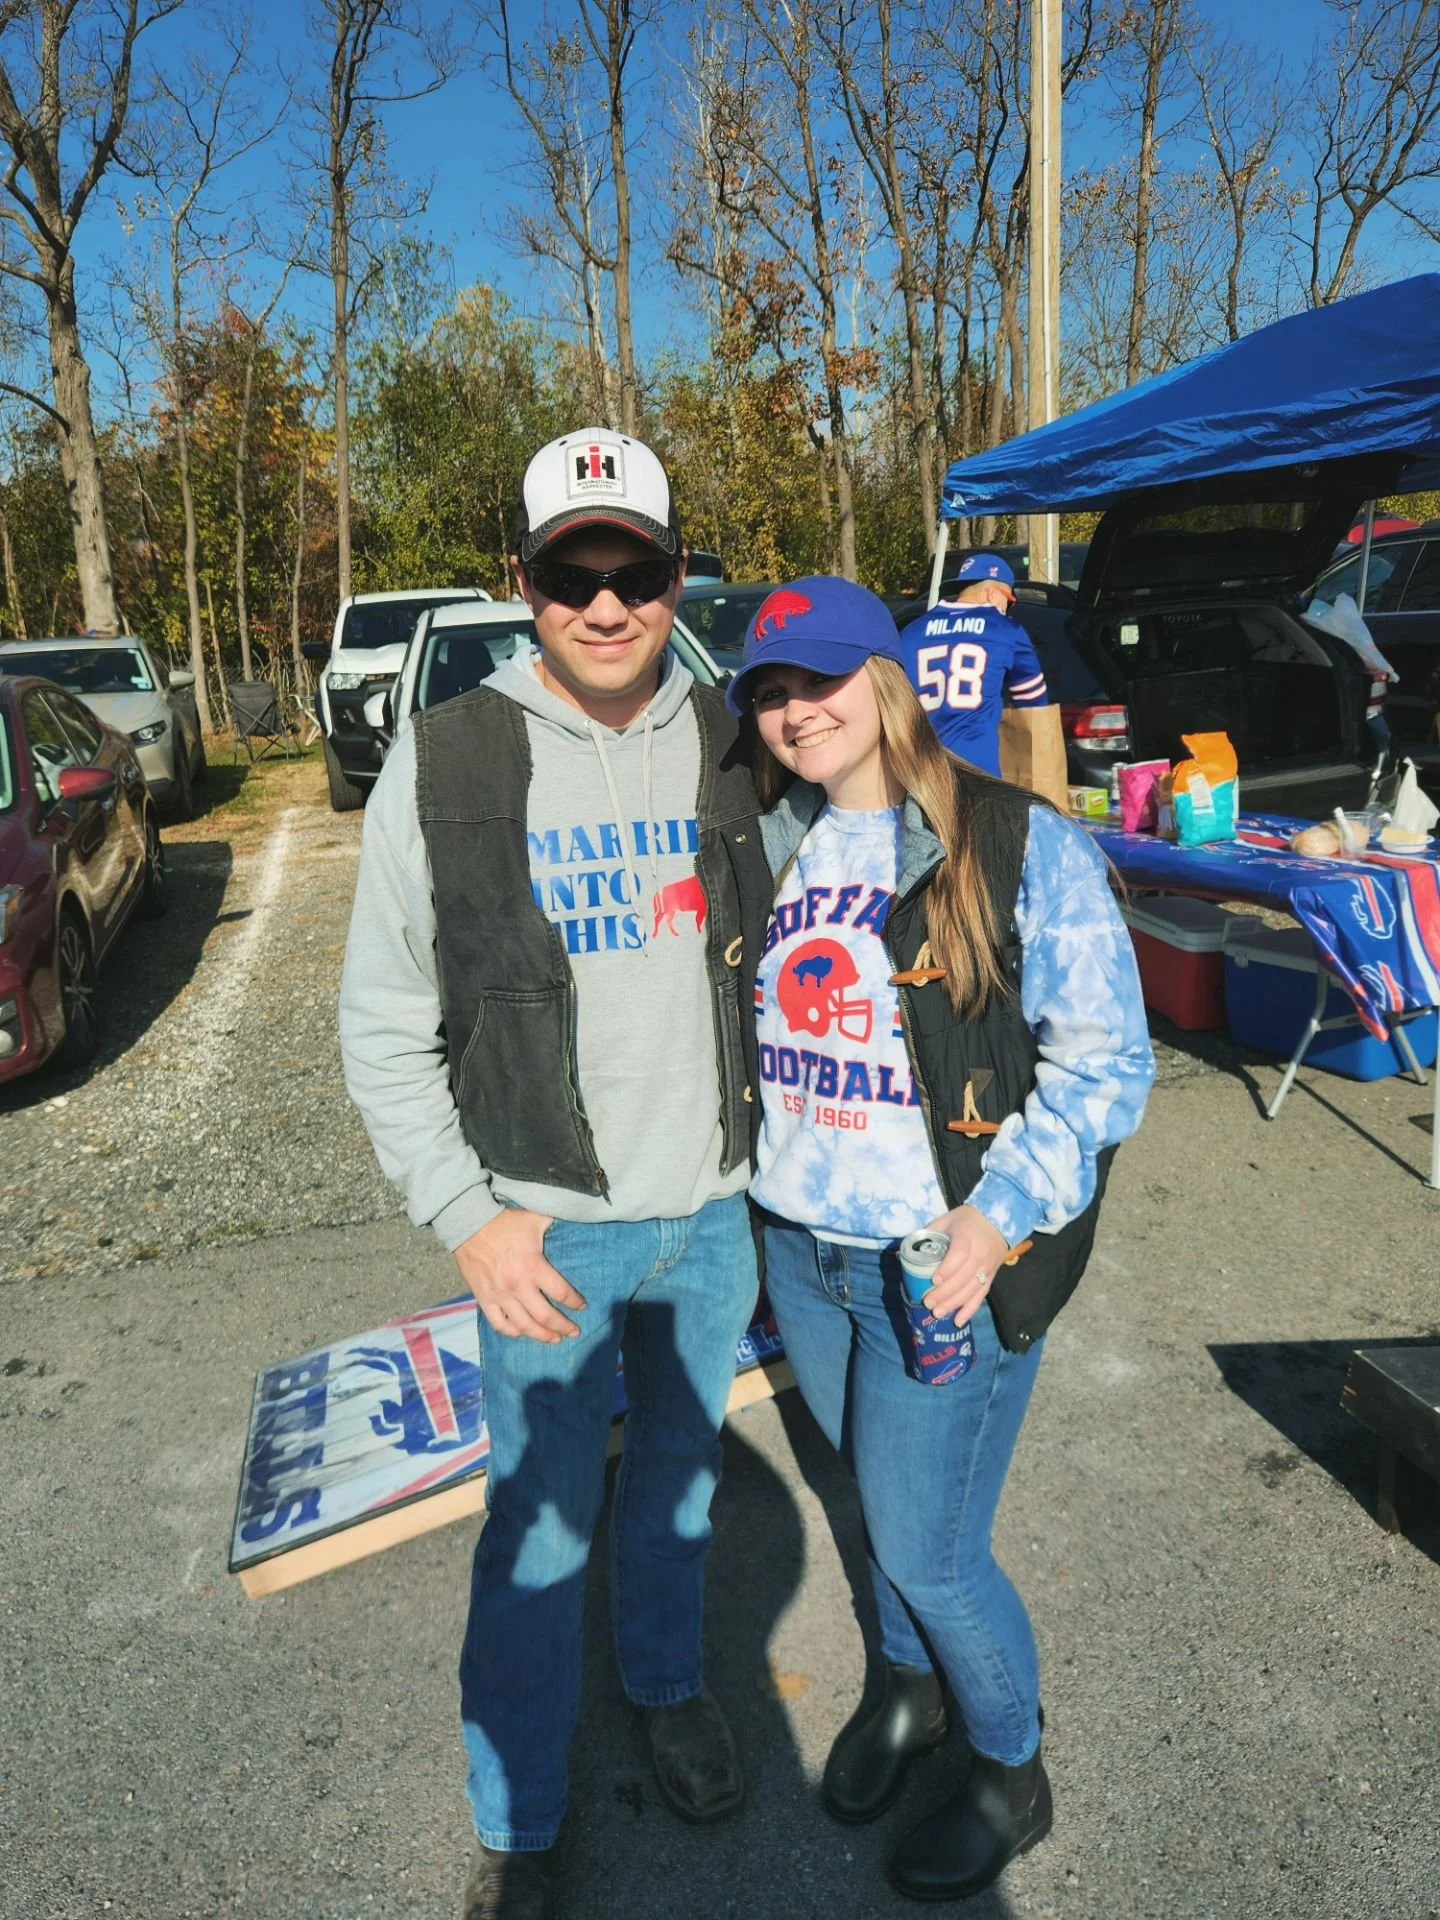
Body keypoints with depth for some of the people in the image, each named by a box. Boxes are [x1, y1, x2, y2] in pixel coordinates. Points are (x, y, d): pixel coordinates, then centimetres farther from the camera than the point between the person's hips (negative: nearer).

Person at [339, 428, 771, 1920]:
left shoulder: (729, 748, -2)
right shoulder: (445, 762, -11)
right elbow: (383, 1024, -6)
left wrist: (776, 1156, 7)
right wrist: (467, 1217, -12)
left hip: (713, 1209, 3)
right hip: (548, 1230, -3)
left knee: (681, 1469, 22)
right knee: (542, 1527, 8)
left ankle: (667, 1683, 50)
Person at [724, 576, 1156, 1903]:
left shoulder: (1023, 847, -13)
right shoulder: (770, 847, 4)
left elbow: (1107, 1061, -12)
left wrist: (999, 1210, -24)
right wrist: (750, 1173, 10)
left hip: (945, 1267, -5)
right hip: (798, 1247, 5)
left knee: (929, 1551, 4)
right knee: (877, 1494, 22)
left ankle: (1011, 1773, 35)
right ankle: (911, 1687, 52)